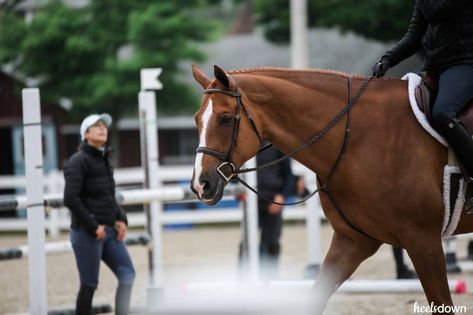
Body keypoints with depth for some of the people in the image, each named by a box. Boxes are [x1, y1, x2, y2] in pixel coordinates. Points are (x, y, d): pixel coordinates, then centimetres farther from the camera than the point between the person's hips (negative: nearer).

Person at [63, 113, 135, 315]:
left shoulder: (104, 160, 15)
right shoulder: (79, 161, -10)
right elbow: (71, 199, -18)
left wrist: (121, 219, 8)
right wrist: (93, 226, -17)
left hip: (109, 231, 8)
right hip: (87, 233, -8)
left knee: (127, 275, 1)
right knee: (89, 284, -4)